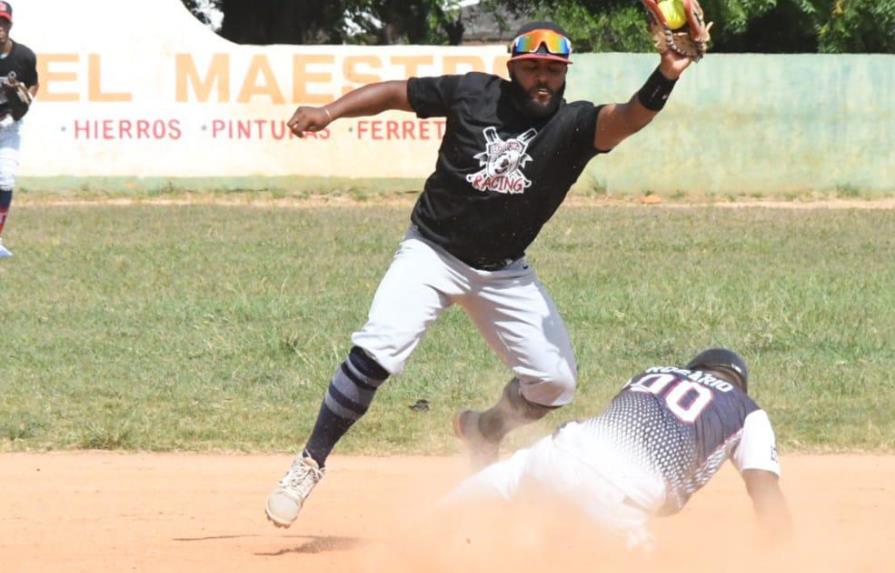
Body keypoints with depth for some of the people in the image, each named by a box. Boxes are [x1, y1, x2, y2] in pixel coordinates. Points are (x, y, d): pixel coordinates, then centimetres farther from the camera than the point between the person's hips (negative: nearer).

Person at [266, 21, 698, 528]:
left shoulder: (574, 124, -10)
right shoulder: (474, 94, -8)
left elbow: (627, 119, -30)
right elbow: (395, 93, 3)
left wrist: (665, 77, -49)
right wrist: (330, 111, -11)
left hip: (503, 273, 2)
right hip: (432, 252, -2)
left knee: (555, 380, -3)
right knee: (378, 349, -23)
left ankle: (486, 430, 29)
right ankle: (310, 466, -12)